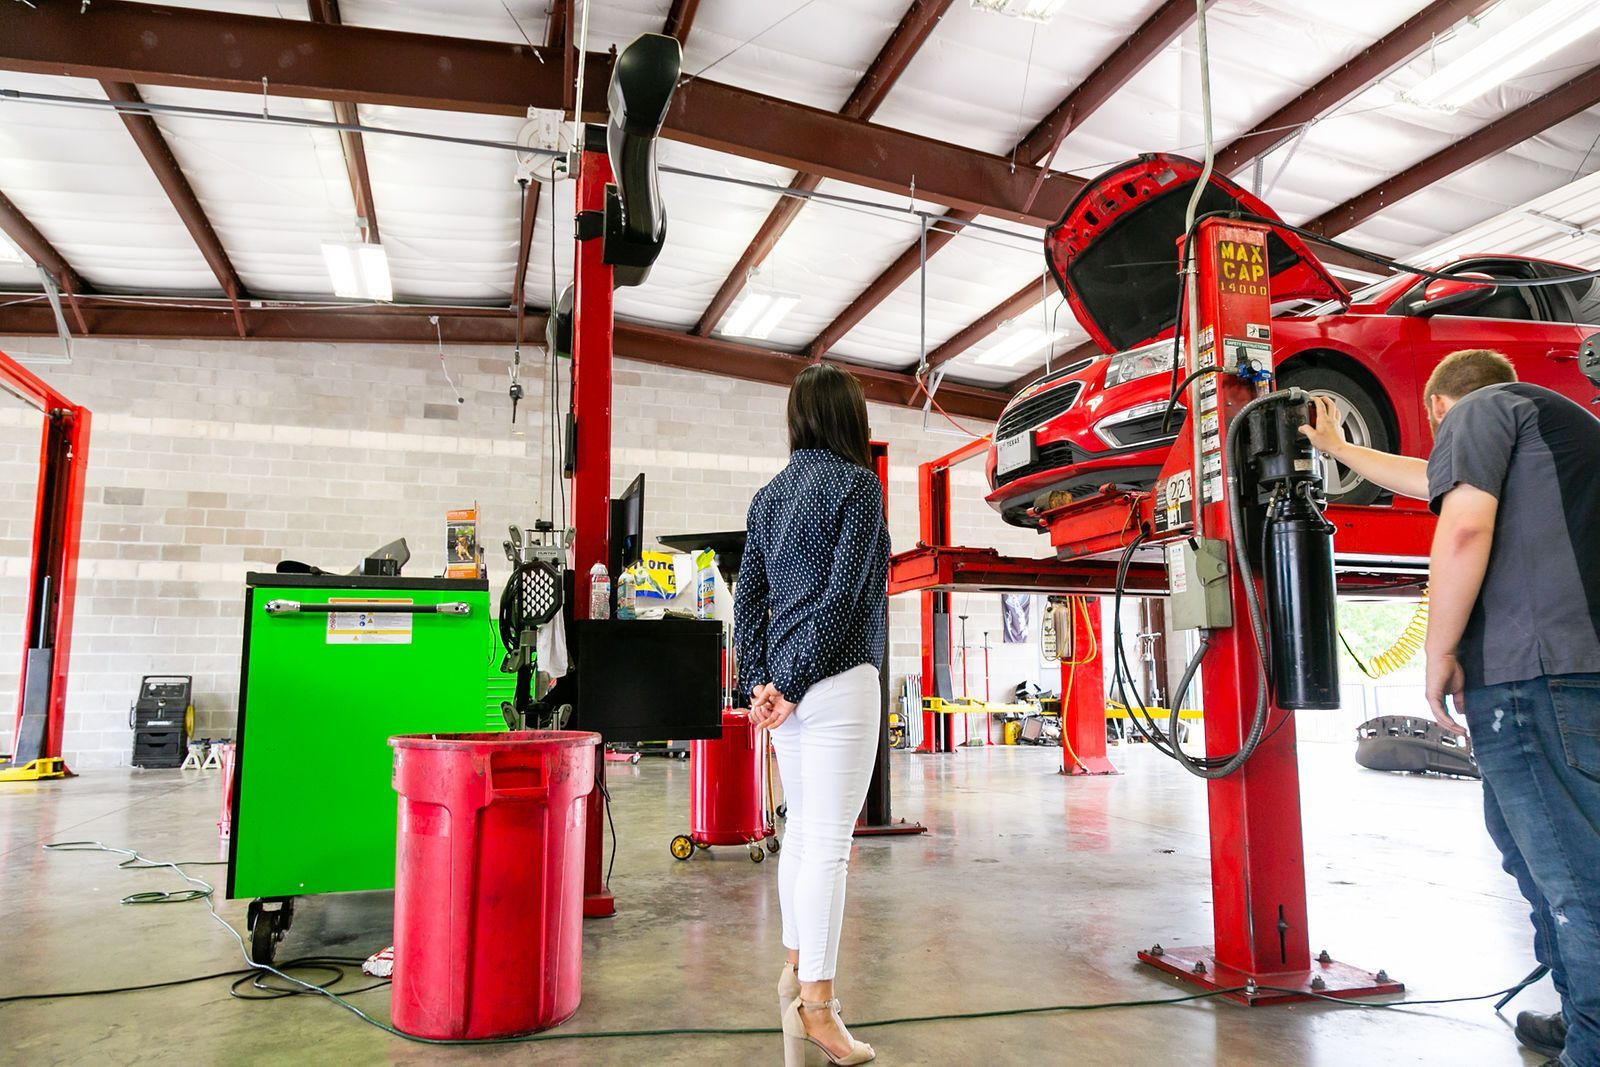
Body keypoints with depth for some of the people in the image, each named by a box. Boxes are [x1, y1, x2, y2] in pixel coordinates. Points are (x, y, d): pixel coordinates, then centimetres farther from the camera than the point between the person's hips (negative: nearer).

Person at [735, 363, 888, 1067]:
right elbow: (843, 593, -13)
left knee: (801, 829, 18)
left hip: (787, 683, 7)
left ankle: (797, 966, 30)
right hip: (839, 678, -7)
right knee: (829, 842, -4)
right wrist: (791, 684, -10)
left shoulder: (769, 495, 14)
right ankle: (817, 1004, 1)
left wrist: (758, 682, 5)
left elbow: (748, 595, 10)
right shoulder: (857, 483, -6)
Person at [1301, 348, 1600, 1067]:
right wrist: (1337, 448, 55)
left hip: (1532, 669, -10)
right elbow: (1427, 479, 44)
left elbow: (1465, 527, -15)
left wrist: (1439, 655, -9)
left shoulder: (1481, 408, 2)